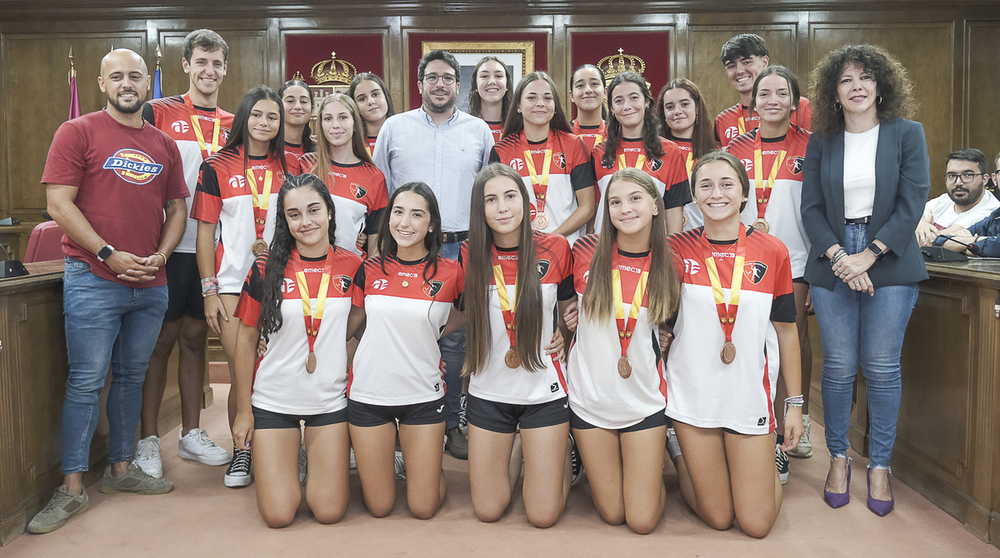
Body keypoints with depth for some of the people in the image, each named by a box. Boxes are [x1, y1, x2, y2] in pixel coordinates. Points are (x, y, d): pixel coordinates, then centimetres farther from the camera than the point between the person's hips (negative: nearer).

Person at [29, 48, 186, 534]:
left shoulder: (164, 145, 13)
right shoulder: (78, 133, -1)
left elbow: (176, 208, 14)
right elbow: (58, 203, -8)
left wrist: (161, 255, -3)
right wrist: (108, 254, -15)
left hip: (151, 284, 5)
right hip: (93, 280, -5)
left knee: (131, 377, 14)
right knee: (86, 382, -1)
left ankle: (120, 468, 27)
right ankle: (72, 489, 8)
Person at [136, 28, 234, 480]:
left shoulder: (232, 124, 12)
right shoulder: (157, 113, -1)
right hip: (167, 245, -4)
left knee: (195, 337, 11)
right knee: (161, 339, 1)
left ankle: (191, 433, 21)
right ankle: (148, 439, 12)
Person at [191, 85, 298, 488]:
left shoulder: (292, 167, 10)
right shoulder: (217, 167, 5)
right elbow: (205, 231, 4)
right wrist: (209, 290, -2)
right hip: (233, 282, -1)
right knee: (242, 374, -1)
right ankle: (241, 451, 15)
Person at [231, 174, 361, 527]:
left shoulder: (352, 267, -3)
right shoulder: (267, 269, -6)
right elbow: (246, 340, 0)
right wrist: (243, 409, 1)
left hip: (331, 400, 1)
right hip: (274, 400, -1)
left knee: (329, 512, 0)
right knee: (278, 515, -2)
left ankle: (315, 453, 29)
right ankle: (281, 457, 28)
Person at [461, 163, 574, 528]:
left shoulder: (556, 249, -9)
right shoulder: (471, 255, -6)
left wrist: (563, 338, -3)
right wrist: (472, 359, 2)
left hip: (543, 390, -1)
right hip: (489, 390, 2)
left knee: (543, 515, 2)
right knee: (488, 511, 9)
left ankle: (559, 445, 30)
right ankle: (518, 445, 36)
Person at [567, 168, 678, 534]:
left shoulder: (667, 263, -5)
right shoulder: (586, 252, -9)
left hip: (644, 400, 1)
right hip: (590, 397, 0)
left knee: (643, 521, 4)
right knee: (612, 513, 11)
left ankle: (654, 469, 34)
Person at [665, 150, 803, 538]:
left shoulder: (772, 252, -2)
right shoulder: (678, 249, -4)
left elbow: (786, 331, 4)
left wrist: (795, 403, 5)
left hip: (751, 397, 1)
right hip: (693, 394, 0)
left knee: (757, 524, 4)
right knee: (718, 517, 8)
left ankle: (769, 468, 34)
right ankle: (684, 468, 37)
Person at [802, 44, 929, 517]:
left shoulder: (907, 133, 3)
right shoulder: (821, 142, 7)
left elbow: (911, 203, -4)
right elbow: (811, 208, 3)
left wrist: (867, 256, -12)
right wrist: (838, 256, -11)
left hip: (889, 265, -1)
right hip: (832, 265, 1)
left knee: (882, 367, 1)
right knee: (839, 366, 3)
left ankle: (880, 465, 15)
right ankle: (838, 458, 19)